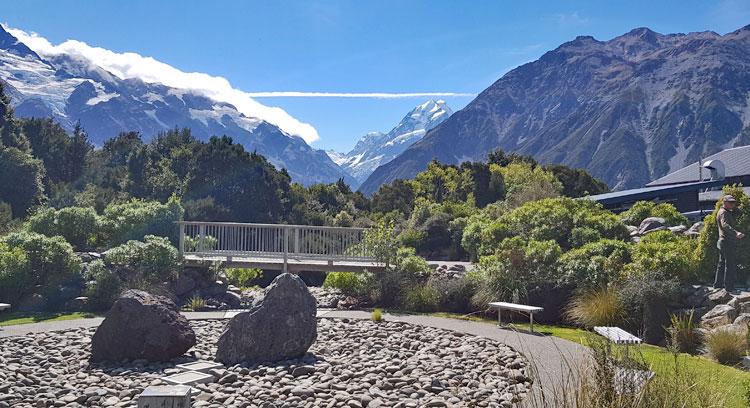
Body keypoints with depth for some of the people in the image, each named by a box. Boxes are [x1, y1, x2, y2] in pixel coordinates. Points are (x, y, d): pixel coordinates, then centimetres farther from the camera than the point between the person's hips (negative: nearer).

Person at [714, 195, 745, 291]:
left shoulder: (728, 212, 18)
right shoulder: (723, 213, -16)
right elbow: (725, 225, -33)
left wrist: (734, 208, 7)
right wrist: (736, 233, -48)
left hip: (723, 243, 11)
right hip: (728, 243, -11)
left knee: (722, 264, 17)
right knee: (731, 265, -8)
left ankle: (718, 284, 26)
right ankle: (729, 287, -7)